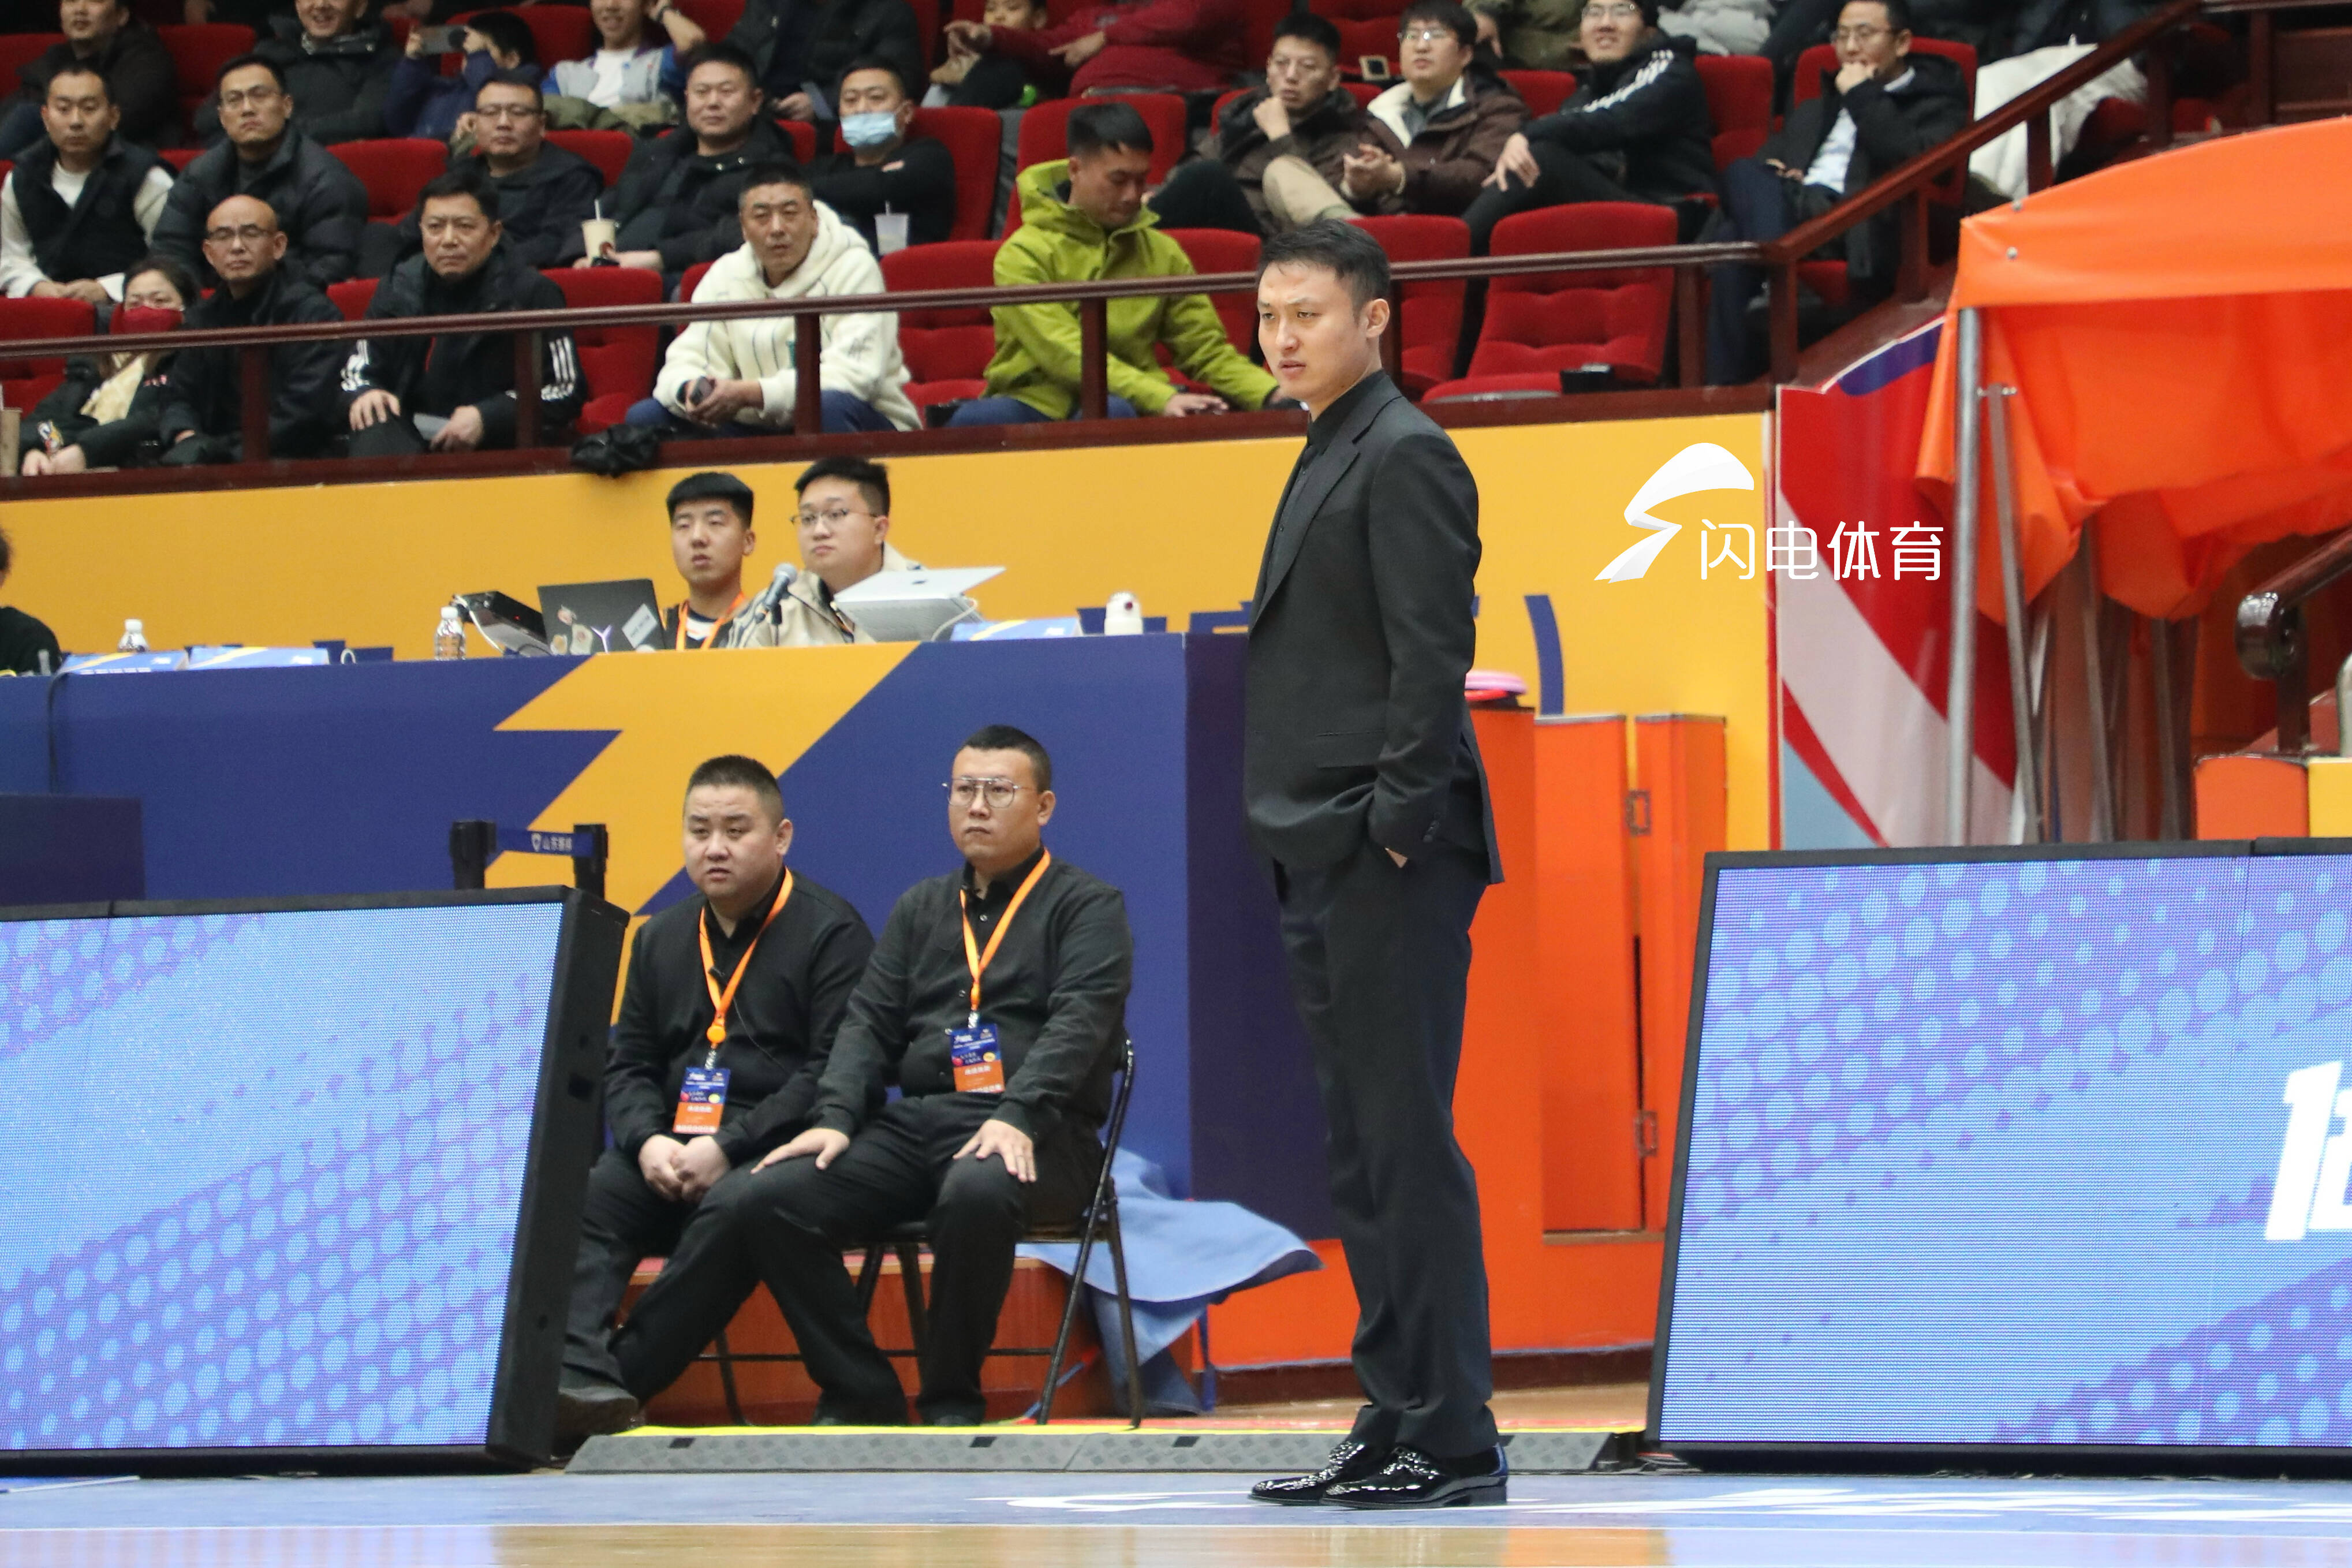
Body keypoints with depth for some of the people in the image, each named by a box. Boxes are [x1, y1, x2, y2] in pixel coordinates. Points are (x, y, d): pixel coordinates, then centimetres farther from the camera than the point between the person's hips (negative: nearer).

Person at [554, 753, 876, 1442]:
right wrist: (647, 1141, -6)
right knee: (580, 1199, -25)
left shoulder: (829, 932, 0)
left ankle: (627, 1375, -37)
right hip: (673, 1154, 5)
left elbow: (834, 1071, -10)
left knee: (731, 1208, -38)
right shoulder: (661, 938, 20)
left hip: (779, 1152, -5)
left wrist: (729, 1147, -18)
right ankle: (577, 1379, -44)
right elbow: (627, 1066, 18)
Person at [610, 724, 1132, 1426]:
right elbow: (870, 1022, 15)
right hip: (913, 1123, 5)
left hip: (1036, 1134, -5)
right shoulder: (921, 909, 23)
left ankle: (952, 1404, -23)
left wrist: (1016, 1117, -26)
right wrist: (836, 1120, -4)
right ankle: (859, 1396, -10)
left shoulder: (1088, 907, 6)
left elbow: (1078, 1023, -10)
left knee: (978, 1193, -41)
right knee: (759, 1202, -17)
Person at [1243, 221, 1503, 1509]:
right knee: (1362, 1155, 11)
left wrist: (1395, 821, -20)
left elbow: (1433, 655, -17)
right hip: (1324, 864, 10)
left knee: (1410, 1147, -9)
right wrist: (1305, 843, 16)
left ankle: (1450, 1440, -8)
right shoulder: (1326, 461, 20)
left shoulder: (1404, 457, -10)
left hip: (1390, 866, -10)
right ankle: (1394, 1425, 16)